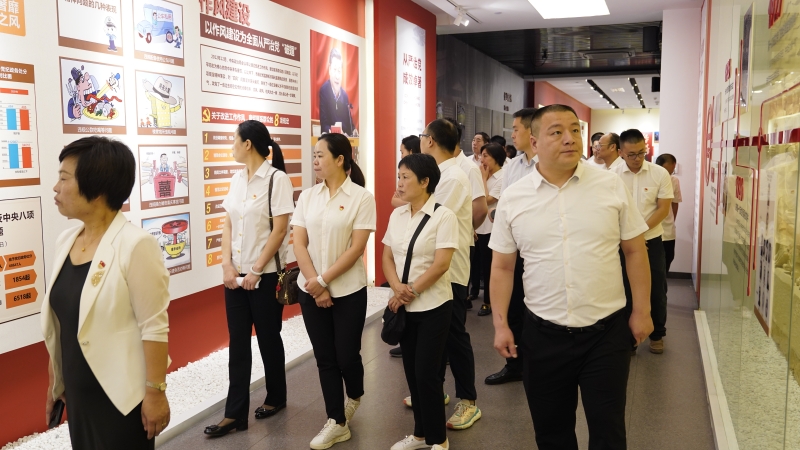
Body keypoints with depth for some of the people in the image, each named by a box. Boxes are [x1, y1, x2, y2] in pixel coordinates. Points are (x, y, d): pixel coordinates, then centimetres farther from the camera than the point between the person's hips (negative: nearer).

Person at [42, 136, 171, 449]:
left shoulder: (135, 245, -19)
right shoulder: (65, 241, 3)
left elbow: (154, 327, -18)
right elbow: (60, 324, 11)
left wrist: (155, 392, -17)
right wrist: (54, 381, 16)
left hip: (122, 394, -6)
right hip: (78, 391, 7)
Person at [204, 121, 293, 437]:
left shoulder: (276, 178, -11)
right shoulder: (237, 180, 8)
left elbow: (279, 230, -15)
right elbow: (227, 225, 8)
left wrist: (256, 271, -15)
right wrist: (227, 265, -4)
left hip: (265, 274, -6)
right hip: (236, 273, 6)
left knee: (268, 338, 8)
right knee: (238, 342, 7)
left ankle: (276, 397, 29)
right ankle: (235, 413, 13)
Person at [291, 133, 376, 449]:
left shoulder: (361, 197, -8)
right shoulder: (307, 196, 4)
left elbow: (356, 248, -12)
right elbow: (299, 244, 1)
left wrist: (324, 280, -14)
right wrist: (315, 285, -9)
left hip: (348, 291, -3)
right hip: (311, 290, 4)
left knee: (346, 355, 4)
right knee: (324, 358, 8)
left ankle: (354, 397, 37)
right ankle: (337, 423, 21)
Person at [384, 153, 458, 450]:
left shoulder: (443, 216, -12)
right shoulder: (396, 215, 6)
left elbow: (441, 264, -17)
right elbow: (387, 257, 7)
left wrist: (411, 290, -15)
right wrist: (397, 288, -11)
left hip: (433, 306, -6)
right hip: (404, 307, 6)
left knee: (426, 372, -2)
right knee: (411, 371, 12)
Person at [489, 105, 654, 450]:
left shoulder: (611, 186, -3)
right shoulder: (512, 198, -2)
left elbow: (635, 251, 3)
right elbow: (502, 267, 3)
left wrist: (641, 311, 1)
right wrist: (501, 324, -1)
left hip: (607, 330, -1)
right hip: (544, 333, 1)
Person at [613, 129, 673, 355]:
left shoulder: (660, 174, -6)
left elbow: (663, 209, -6)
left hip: (651, 240, 0)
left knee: (657, 290, 7)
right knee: (626, 291, 7)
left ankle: (657, 335, 25)